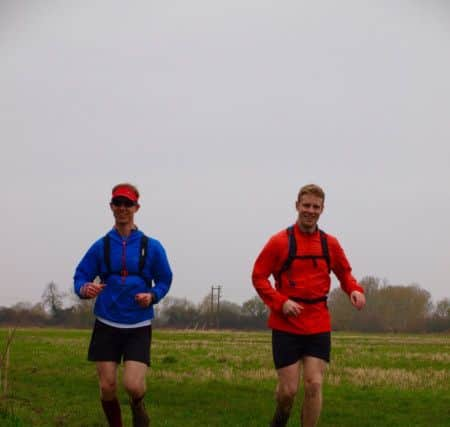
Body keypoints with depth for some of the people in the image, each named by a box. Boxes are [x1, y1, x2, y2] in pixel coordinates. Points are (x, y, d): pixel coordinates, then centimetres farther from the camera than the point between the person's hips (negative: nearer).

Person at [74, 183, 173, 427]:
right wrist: (84, 289, -20)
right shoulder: (101, 246, 2)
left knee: (133, 385, -13)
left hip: (138, 327, -1)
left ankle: (138, 407, 23)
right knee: (107, 387, -1)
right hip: (106, 325, 1)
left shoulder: (151, 247, 0)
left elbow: (164, 281, 8)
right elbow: (80, 276, 3)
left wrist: (152, 296, -13)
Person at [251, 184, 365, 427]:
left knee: (314, 385, -5)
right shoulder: (280, 241, -3)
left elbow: (344, 274, 17)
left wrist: (355, 290, -6)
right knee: (288, 389, -2)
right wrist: (280, 302, -16)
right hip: (286, 325, -2)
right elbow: (258, 276, -2)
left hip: (318, 326, 2)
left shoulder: (330, 244, 7)